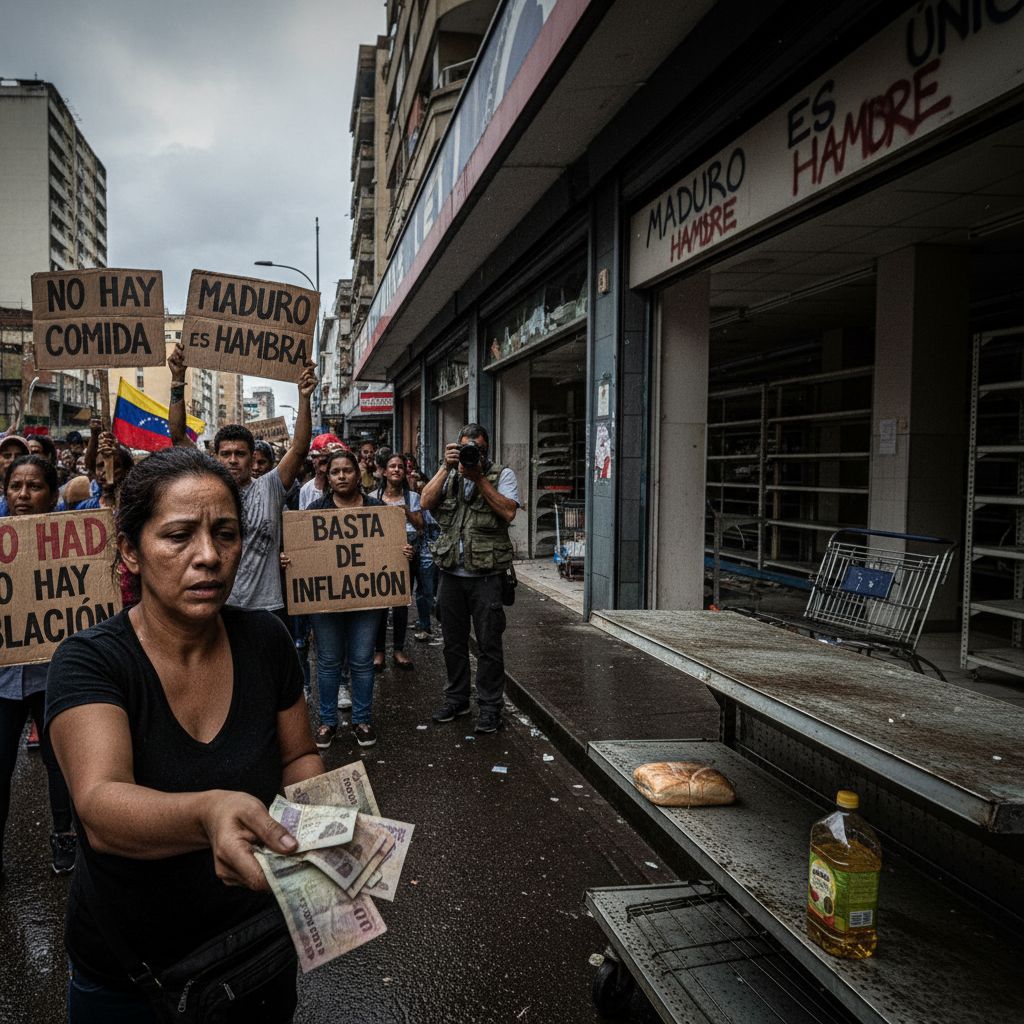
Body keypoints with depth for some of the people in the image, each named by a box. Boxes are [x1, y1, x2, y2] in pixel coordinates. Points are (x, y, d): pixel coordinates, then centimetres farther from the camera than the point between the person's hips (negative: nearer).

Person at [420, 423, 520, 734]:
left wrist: (479, 478, -14)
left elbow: (508, 512, -13)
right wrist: (446, 468, -11)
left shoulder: (502, 474, 1)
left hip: (486, 574, -4)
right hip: (451, 572, 4)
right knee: (453, 641, 15)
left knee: (488, 643, 1)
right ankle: (456, 698, 30)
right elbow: (426, 502, -4)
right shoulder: (448, 475, 11)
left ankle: (489, 707, 13)